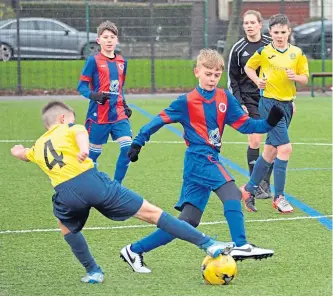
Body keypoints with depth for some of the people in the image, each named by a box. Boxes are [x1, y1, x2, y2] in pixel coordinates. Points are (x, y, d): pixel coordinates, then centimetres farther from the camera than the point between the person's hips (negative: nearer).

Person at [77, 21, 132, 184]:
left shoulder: (121, 62, 10)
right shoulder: (93, 60, -7)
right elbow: (81, 86, -8)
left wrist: (124, 105, 10)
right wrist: (94, 96, -25)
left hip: (118, 114, 5)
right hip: (99, 115, -5)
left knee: (128, 148, -9)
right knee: (94, 152, 3)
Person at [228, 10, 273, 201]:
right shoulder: (238, 49, 1)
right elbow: (233, 79, 6)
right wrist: (239, 104, -2)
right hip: (250, 101, -2)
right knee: (255, 141, -10)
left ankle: (266, 183, 11)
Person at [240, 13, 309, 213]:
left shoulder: (297, 53, 4)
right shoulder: (264, 52, -4)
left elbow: (305, 78, 9)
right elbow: (249, 67, 12)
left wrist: (295, 77, -12)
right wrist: (257, 80, -6)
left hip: (287, 105, 5)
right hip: (269, 103, -5)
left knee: (270, 151, 12)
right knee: (285, 148, -16)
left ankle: (249, 189, 27)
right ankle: (279, 197, -9)